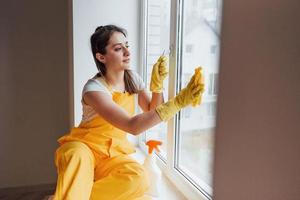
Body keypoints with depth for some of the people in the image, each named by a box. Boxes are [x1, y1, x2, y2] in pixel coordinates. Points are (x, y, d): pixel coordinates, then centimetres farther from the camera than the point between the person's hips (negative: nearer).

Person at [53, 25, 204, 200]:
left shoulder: (133, 78, 0)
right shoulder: (94, 88, -22)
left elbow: (152, 113, 3)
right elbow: (132, 126, -32)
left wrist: (158, 83, -13)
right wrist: (178, 102, -37)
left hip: (114, 152, 6)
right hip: (84, 146, -5)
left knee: (139, 178, -28)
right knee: (78, 158, -42)